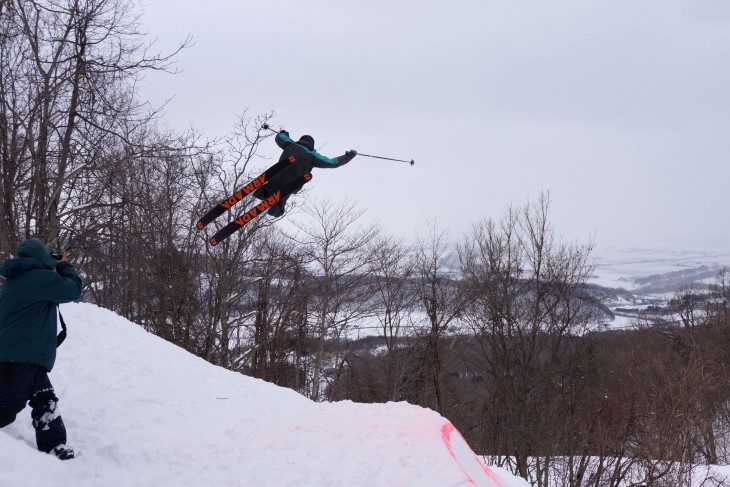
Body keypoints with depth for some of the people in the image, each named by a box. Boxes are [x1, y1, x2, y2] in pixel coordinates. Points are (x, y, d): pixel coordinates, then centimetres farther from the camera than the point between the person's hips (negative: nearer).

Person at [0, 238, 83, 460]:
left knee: (45, 400, 11)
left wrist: (55, 271, 23)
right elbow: (73, 290, -4)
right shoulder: (40, 277, -12)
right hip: (24, 354, -10)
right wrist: (65, 266, 12)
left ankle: (54, 447, 11)